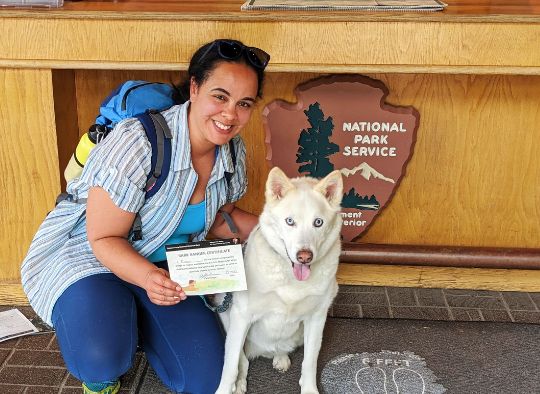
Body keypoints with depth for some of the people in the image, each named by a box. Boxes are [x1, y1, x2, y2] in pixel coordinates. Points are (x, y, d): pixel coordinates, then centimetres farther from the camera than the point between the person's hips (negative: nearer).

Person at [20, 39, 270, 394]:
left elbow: (219, 219, 9)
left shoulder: (234, 151, -7)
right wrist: (147, 277, -43)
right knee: (102, 362, -33)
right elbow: (104, 239, -24)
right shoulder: (137, 143, -29)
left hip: (165, 266, 6)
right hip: (86, 255, -5)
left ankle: (136, 322, 23)